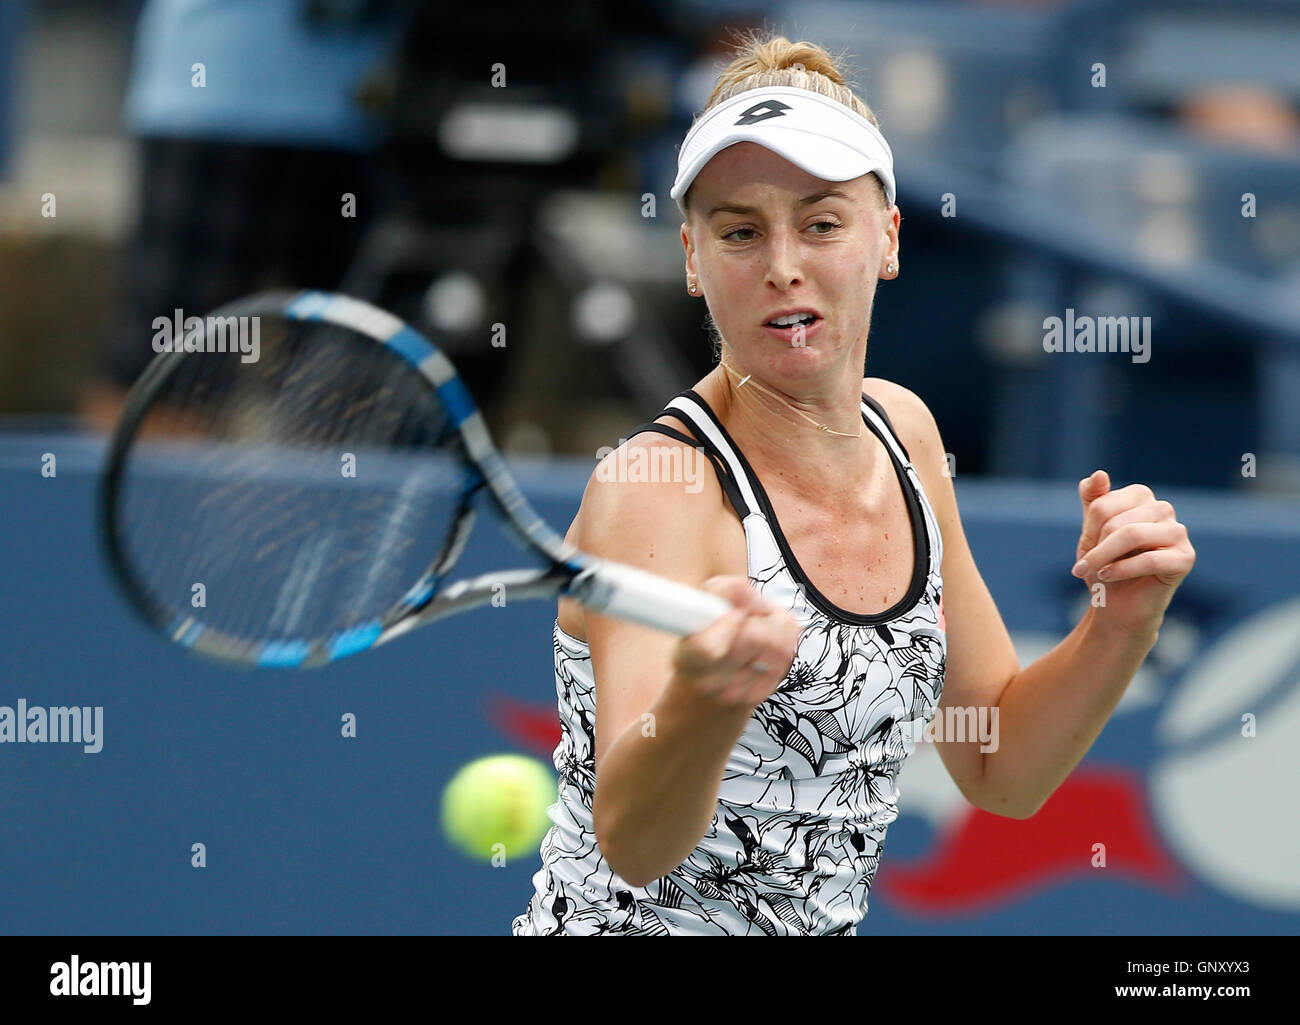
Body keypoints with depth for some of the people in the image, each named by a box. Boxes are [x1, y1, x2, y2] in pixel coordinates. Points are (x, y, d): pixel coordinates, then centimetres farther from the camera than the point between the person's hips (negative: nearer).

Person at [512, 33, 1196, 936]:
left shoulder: (902, 429, 1)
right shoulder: (654, 494, -19)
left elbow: (1001, 773, 6)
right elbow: (632, 845, -31)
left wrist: (1124, 624, -9)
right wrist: (704, 701, -49)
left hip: (826, 927, 5)